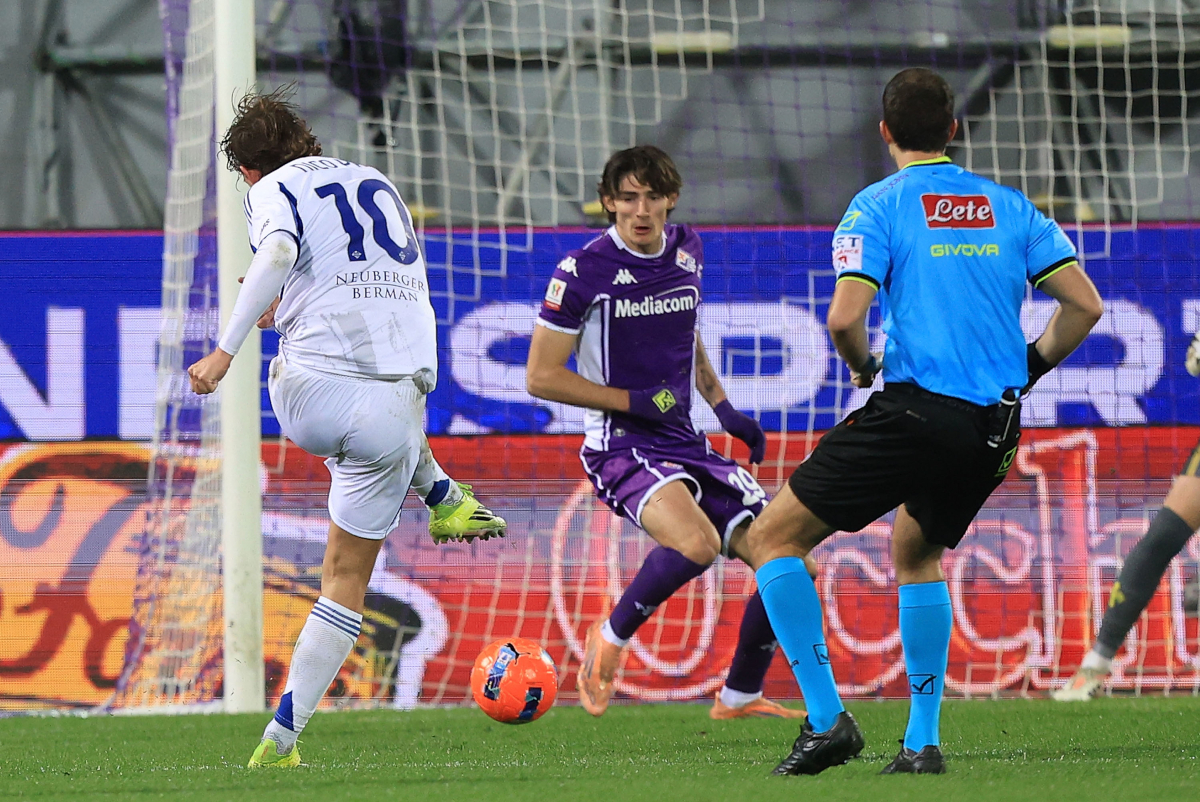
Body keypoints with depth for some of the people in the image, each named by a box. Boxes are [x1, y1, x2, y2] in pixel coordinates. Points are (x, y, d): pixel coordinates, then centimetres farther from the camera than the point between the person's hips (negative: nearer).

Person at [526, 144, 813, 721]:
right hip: (621, 447, -7)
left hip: (688, 444, 7)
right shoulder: (583, 271, -11)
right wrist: (638, 402, -14)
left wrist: (724, 408, 13)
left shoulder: (687, 252, 8)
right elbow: (541, 377, -9)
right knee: (697, 542, -35)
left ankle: (740, 696, 20)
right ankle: (609, 639, -10)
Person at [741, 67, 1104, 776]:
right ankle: (923, 741, 20)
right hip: (996, 427, 6)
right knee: (916, 553, 30)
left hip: (914, 412, -6)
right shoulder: (1010, 207, 12)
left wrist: (865, 368, 7)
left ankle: (827, 718, -5)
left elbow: (845, 317, -13)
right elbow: (1085, 305, 7)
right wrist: (1028, 369, 20)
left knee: (773, 538, 5)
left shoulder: (879, 206, -1)